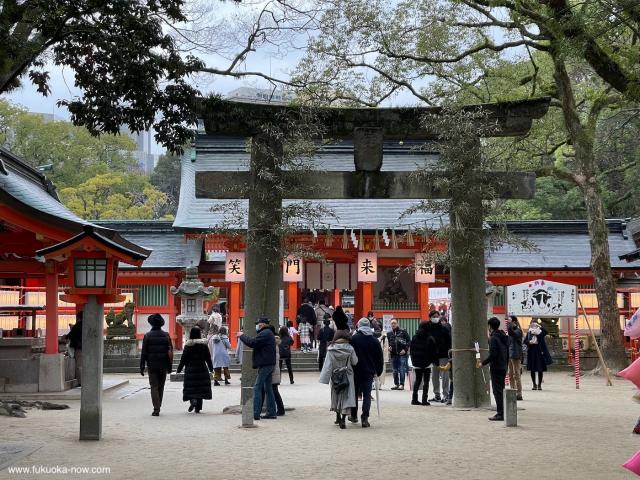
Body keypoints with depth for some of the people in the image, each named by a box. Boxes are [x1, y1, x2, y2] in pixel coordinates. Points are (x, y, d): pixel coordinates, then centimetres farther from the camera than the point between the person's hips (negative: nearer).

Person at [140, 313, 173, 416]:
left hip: (151, 365, -2)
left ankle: (156, 409, -10)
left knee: (154, 387, 0)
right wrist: (169, 367, 9)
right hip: (163, 365, 2)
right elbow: (170, 352, 2)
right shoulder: (166, 335, 1)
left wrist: (142, 367, -2)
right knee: (161, 387, 15)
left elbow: (144, 352, -6)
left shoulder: (147, 335, -6)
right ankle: (158, 407, 24)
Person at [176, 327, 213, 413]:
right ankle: (198, 407, 8)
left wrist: (179, 369, 5)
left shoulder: (188, 345, -5)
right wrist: (211, 368, 16)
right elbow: (208, 358, 5)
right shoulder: (203, 344, -1)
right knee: (200, 387, 7)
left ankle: (192, 400, -22)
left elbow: (183, 359, -4)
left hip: (190, 369, -2)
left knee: (190, 387, 5)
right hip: (202, 369, 2)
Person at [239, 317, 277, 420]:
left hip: (265, 365, -11)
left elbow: (252, 343, -20)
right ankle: (271, 412, 13)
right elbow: (256, 342, 19)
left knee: (257, 387, -9)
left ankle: (255, 413, -11)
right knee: (268, 388, 12)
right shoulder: (269, 333, 20)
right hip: (270, 364, 11)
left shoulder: (264, 334, -14)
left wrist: (242, 336, -8)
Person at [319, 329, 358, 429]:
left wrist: (325, 379, -6)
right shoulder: (350, 349, -10)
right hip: (347, 376, -1)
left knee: (336, 396, 19)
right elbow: (355, 362, -4)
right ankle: (343, 420, -11)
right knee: (346, 397, 0)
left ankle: (338, 417, 31)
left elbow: (328, 365, -9)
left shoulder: (331, 349, -10)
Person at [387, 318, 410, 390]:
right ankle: (396, 384, 17)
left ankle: (401, 384, -1)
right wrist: (389, 348, -1)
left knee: (402, 370, -5)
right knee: (395, 371, 9)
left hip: (402, 354, -4)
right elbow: (388, 343, 20)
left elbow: (409, 341, 0)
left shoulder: (403, 331, 0)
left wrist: (405, 349, -8)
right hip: (393, 354, 4)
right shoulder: (389, 334, 11)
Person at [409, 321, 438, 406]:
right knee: (426, 380, 1)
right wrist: (435, 361, 2)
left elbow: (411, 350, 8)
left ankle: (414, 399, 9)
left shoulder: (414, 338, 3)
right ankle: (424, 400, -3)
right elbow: (434, 352, -9)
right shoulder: (430, 339, -11)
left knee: (417, 380, 13)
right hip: (427, 363, -4)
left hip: (416, 363, 4)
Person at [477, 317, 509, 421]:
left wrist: (483, 363, -13)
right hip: (503, 368, 9)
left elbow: (492, 354, -21)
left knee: (497, 390, -5)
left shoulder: (493, 338, -15)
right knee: (501, 390, 14)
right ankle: (502, 412, 18)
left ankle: (500, 414, -6)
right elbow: (507, 353, 16)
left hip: (496, 368, -9)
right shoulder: (504, 337, 12)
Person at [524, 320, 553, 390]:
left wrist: (540, 326, -28)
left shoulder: (540, 332, 0)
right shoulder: (529, 333, 7)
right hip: (531, 352, 2)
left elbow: (545, 332, -21)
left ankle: (539, 384, 11)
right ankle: (534, 384, 18)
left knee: (540, 369, 1)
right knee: (532, 369, 6)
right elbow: (525, 341, 6)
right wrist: (529, 342, -14)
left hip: (540, 352, -2)